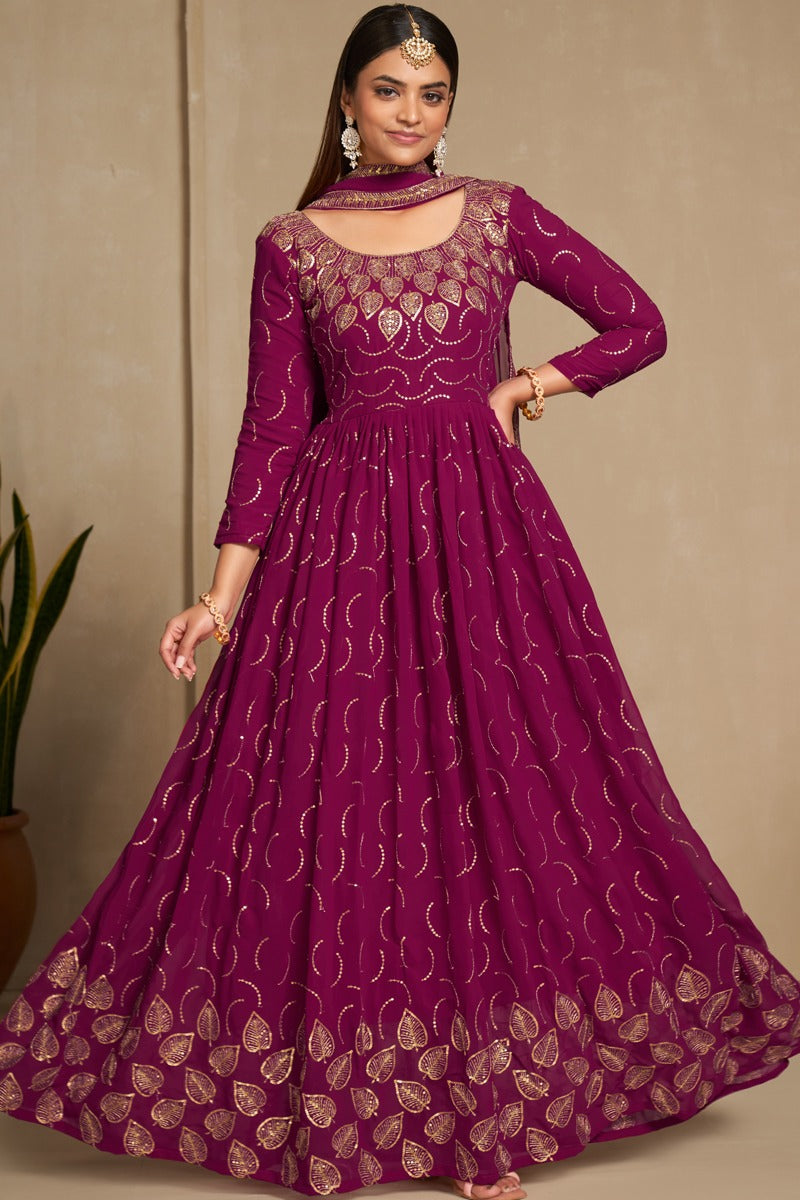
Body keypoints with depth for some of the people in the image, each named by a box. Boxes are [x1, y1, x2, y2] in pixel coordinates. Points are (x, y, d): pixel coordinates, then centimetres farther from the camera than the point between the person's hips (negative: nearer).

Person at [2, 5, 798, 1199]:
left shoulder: (501, 214, 7)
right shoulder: (292, 244, 4)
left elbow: (639, 324, 11)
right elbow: (273, 426, 1)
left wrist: (526, 385, -1)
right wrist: (224, 591, -5)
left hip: (484, 527, 1)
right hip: (343, 536, -1)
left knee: (500, 787, 1)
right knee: (343, 799, 0)